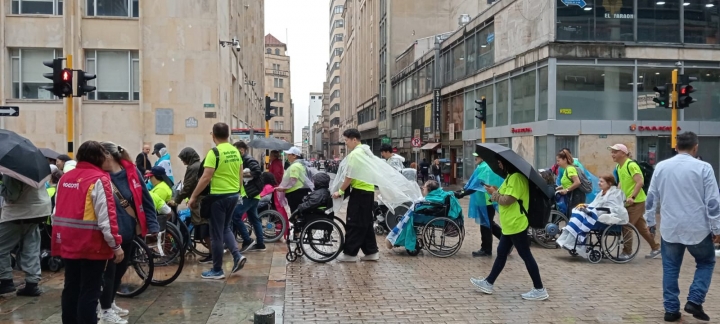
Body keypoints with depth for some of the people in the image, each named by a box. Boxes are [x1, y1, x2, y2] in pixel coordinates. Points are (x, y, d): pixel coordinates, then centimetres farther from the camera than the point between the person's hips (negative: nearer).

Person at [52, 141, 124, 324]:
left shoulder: (65, 178, 10)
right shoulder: (99, 179, -12)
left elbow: (58, 212, 15)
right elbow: (106, 217, -17)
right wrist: (116, 245, -13)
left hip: (68, 243, 7)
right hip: (92, 245, -7)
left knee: (71, 289, 16)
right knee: (89, 292, 0)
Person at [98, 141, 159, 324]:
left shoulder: (132, 172, -3)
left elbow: (145, 200, 1)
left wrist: (152, 225, -2)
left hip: (129, 232, 4)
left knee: (120, 270, 18)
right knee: (109, 272, 5)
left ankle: (110, 304, 37)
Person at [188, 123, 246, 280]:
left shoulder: (214, 153, -15)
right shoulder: (235, 151, 6)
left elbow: (206, 178, -18)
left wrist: (193, 196, -11)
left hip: (219, 196, -7)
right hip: (233, 195, 7)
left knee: (216, 234, 3)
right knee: (225, 228, 23)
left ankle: (217, 270, 11)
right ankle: (237, 256, 7)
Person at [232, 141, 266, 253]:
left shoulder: (249, 160, -13)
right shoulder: (243, 160, 18)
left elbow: (258, 172, -25)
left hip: (250, 194, -11)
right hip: (249, 194, 11)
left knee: (235, 215, -11)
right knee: (254, 219, 11)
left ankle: (247, 241, -6)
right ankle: (260, 244, 14)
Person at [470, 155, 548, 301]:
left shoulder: (517, 177, -20)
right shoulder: (512, 176, 13)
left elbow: (508, 200, -23)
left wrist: (493, 193, -8)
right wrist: (497, 190, 4)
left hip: (516, 224, -11)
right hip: (510, 224, 11)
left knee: (526, 255, -4)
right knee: (501, 253, 15)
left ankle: (539, 290, 4)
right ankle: (488, 283, 24)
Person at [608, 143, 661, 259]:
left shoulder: (631, 165, -19)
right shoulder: (618, 166, 9)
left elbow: (640, 182, -24)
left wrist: (632, 197, -29)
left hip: (636, 201, -9)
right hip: (628, 201, 9)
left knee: (626, 226, -7)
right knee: (641, 226, 17)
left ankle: (626, 252, 3)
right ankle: (655, 248, 30)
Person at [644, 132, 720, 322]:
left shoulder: (661, 167, 2)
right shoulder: (703, 167, -8)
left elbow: (651, 197, 8)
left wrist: (650, 221, 19)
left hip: (670, 228, 2)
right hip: (697, 228, -2)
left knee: (670, 268, 11)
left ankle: (671, 309, 12)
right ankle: (694, 301, 6)